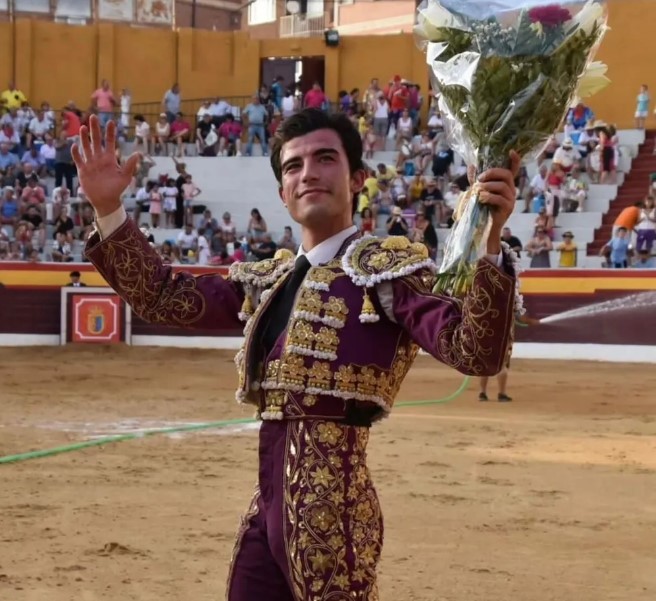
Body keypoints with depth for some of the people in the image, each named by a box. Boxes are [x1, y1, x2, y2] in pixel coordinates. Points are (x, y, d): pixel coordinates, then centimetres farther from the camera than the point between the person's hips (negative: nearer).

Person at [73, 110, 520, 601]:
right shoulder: (270, 280, 15)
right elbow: (162, 298, 17)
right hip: (268, 505, 7)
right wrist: (109, 209, 8)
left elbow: (477, 352, -19)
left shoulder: (389, 268, -7)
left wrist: (489, 242, -34)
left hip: (330, 504, -7)